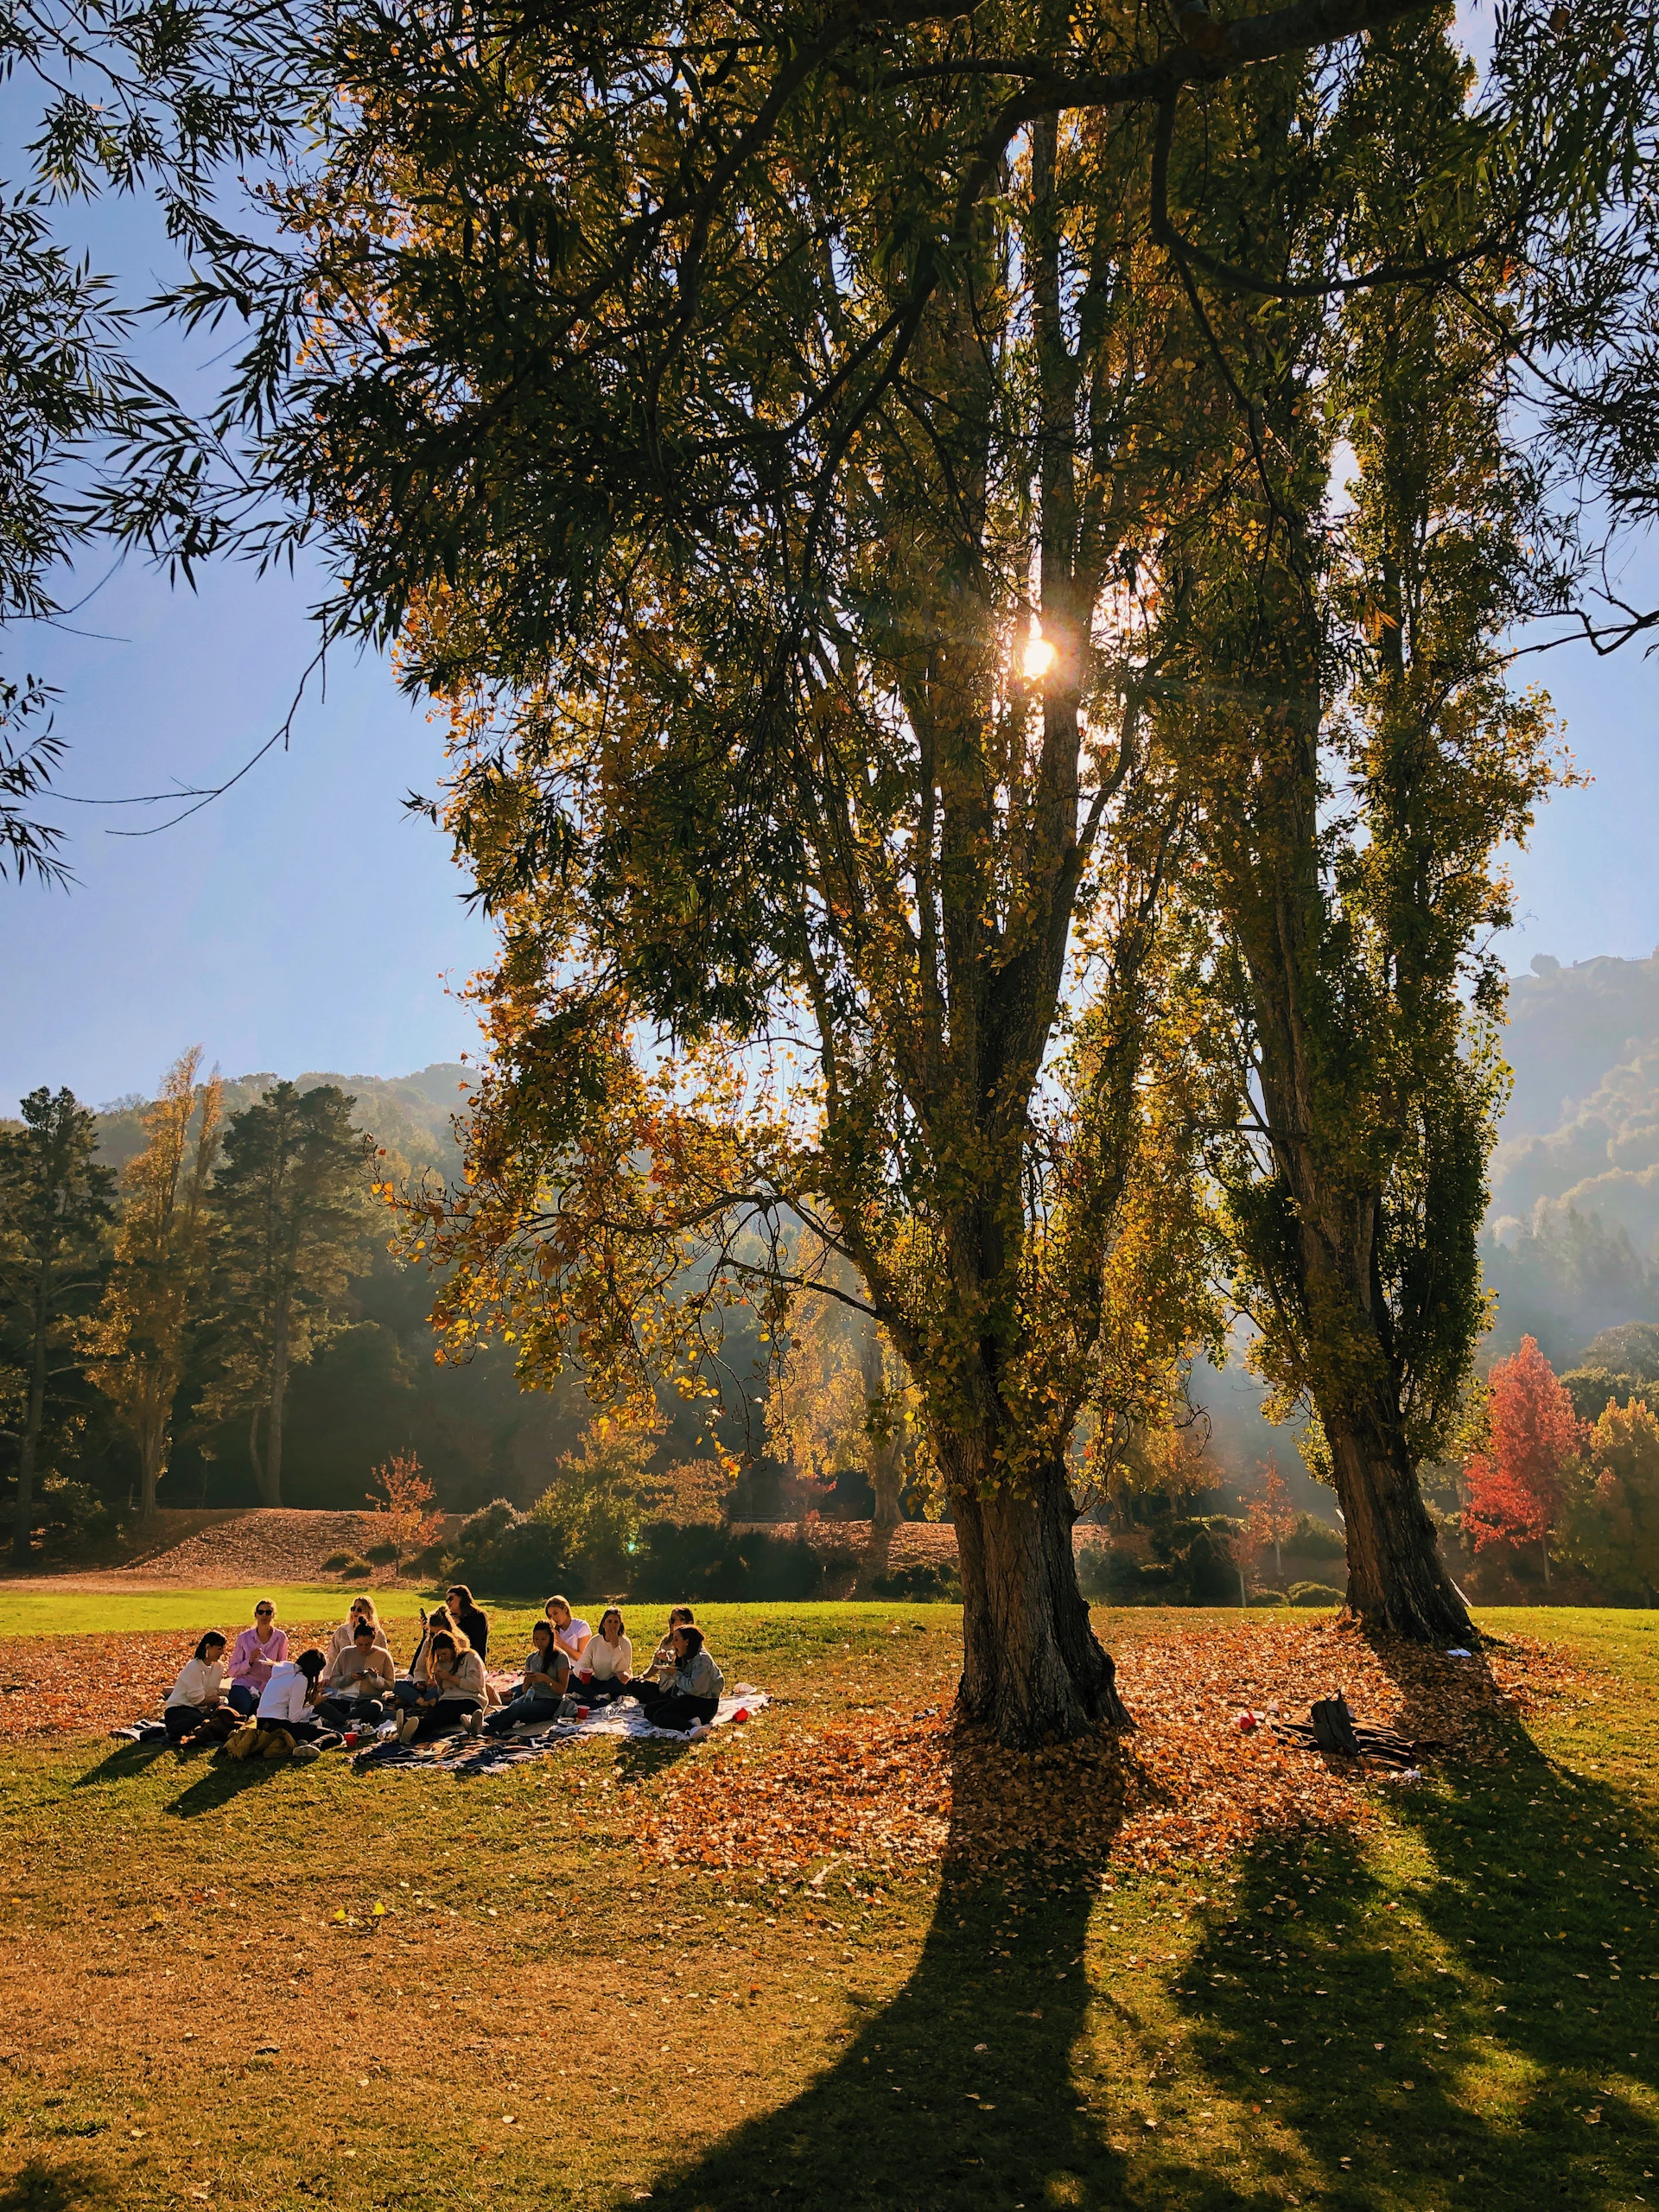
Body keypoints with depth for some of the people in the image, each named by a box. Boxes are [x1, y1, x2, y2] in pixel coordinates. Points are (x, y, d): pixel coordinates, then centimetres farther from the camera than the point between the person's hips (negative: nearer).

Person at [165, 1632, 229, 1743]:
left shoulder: (219, 1666, 4)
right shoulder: (194, 1667, -17)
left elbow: (214, 1694, 3)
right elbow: (198, 1700, -16)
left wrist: (209, 1710, -14)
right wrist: (215, 1699, -1)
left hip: (199, 1710, 7)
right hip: (177, 1709, -7)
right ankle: (171, 1730, -10)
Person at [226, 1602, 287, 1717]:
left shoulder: (281, 1637, -2)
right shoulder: (244, 1637, -4)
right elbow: (232, 1671, -3)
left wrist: (275, 1665, -16)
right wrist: (250, 1661, -21)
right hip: (244, 1684, 0)